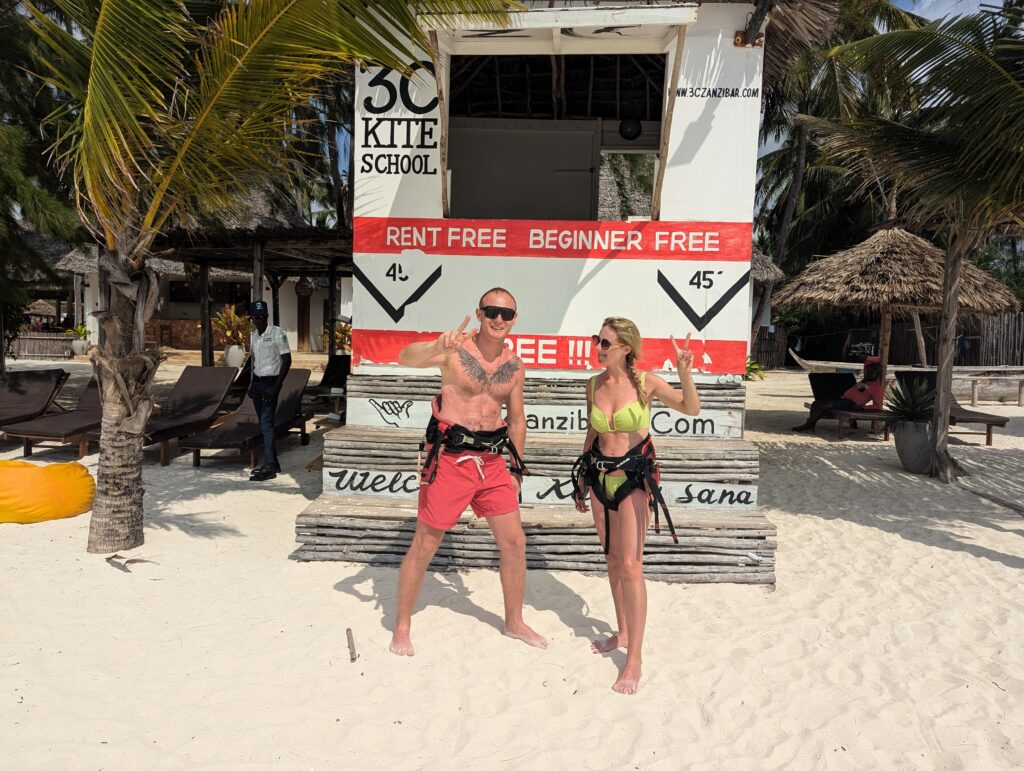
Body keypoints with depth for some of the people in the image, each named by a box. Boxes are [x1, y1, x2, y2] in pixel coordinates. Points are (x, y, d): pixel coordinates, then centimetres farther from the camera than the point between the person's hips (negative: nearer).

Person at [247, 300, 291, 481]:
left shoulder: (277, 333, -11)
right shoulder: (253, 335, 11)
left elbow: (287, 360, -13)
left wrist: (275, 387, -18)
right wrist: (252, 383, 11)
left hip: (270, 382, -7)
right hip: (257, 382, 7)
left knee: (266, 423, -14)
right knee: (264, 423, 10)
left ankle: (269, 467, -13)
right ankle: (273, 462, 19)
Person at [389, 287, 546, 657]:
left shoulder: (514, 366, 6)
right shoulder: (455, 350, -11)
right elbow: (405, 358, -28)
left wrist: (516, 469, 15)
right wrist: (436, 347, -48)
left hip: (492, 460, 6)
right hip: (449, 459, -5)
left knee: (514, 543, 10)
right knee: (424, 545, 5)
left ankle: (514, 622, 30)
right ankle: (402, 626, 23)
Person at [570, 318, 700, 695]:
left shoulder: (646, 382, -10)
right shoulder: (594, 384, 2)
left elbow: (691, 408, -11)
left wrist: (684, 373, -28)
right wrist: (582, 478, 16)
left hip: (635, 477, -5)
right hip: (601, 476, 5)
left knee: (630, 565, -8)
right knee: (612, 559, 15)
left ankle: (634, 659, 2)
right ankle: (622, 632, 34)